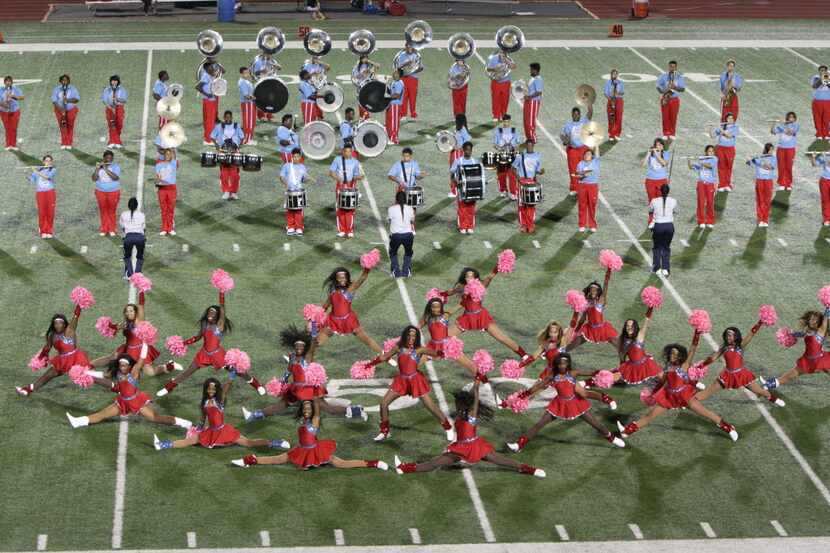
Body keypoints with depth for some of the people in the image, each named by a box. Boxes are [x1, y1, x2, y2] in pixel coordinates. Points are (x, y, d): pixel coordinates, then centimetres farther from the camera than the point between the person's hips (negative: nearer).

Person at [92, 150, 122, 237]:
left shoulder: (116, 166, -3)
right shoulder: (99, 166, 6)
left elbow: (115, 177, -20)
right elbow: (94, 179, -3)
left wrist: (106, 169, -22)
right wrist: (97, 169, -15)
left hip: (113, 192, -2)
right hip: (101, 191, 2)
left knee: (112, 211, 0)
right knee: (103, 210, 4)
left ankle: (112, 229, 10)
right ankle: (104, 229, 14)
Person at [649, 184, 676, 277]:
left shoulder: (654, 201, 0)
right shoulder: (673, 201, 3)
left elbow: (650, 211, 16)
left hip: (658, 226, -1)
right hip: (670, 225, 1)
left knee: (657, 247, 17)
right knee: (666, 248, 16)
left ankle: (657, 268, 11)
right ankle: (665, 268, 5)